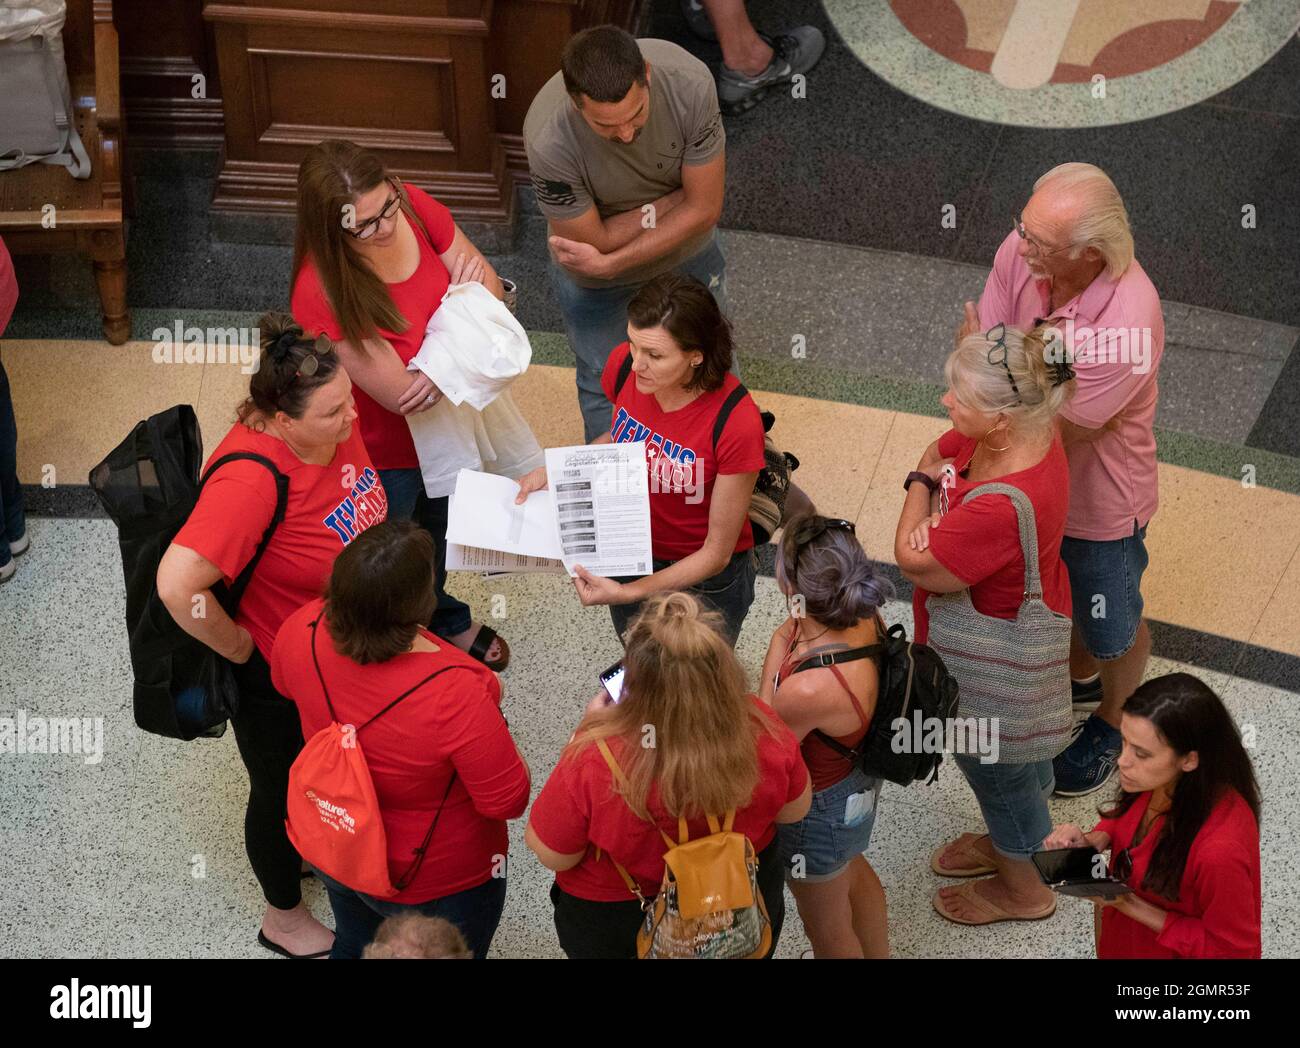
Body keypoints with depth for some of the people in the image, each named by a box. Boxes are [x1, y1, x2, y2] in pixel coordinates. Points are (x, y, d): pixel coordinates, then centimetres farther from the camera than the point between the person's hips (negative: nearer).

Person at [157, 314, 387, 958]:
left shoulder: (332, 422, -15)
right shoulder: (253, 479, -39)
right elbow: (177, 586, -44)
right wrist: (236, 645, -28)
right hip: (275, 674, -7)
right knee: (282, 789, 18)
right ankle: (284, 919, 45)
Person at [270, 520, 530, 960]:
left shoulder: (303, 630, -26)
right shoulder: (456, 695, -42)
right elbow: (508, 801, -27)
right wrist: (488, 712, -13)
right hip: (436, 883, -4)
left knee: (354, 945, 34)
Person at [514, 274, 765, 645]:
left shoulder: (737, 424, -34)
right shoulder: (625, 364, -20)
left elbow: (716, 553, -23)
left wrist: (631, 593, -31)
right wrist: (553, 471, -9)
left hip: (704, 579, -5)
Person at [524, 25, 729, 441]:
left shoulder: (689, 81, -35)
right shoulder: (548, 141, -39)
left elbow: (703, 208, -26)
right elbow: (594, 240, -25)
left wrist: (608, 264, -28)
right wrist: (674, 199, -22)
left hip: (688, 248, 2)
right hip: (594, 282, -2)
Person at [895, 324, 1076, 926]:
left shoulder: (1002, 508, -43)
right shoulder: (1027, 430, -16)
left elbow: (915, 562, -28)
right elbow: (939, 452, 2)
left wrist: (922, 488, -12)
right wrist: (936, 513, -18)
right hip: (1028, 612, 8)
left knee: (994, 764, 19)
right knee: (1018, 756, 32)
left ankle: (1022, 887, 46)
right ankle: (1009, 841, 59)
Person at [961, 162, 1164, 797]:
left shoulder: (1128, 325, -40)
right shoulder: (1022, 251, -21)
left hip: (1099, 499, -6)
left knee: (1112, 626, 21)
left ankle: (1111, 726, 51)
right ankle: (1081, 677, 62)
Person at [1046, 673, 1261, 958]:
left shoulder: (1219, 850, -39)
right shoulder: (1159, 780, -20)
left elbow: (1229, 947, -24)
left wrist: (1131, 906, -28)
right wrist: (1094, 840, -17)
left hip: (1176, 949, -5)